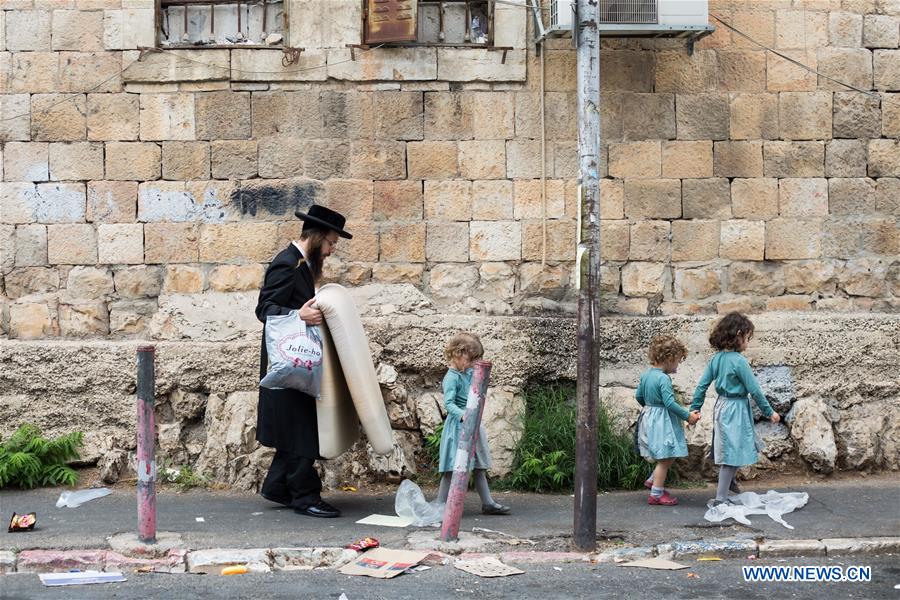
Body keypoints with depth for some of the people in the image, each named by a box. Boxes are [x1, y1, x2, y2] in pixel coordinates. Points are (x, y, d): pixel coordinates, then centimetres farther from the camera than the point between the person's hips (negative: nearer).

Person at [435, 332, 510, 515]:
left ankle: (488, 503, 20)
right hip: (458, 426, -9)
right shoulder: (451, 378, -15)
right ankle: (440, 505, 0)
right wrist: (463, 415, -41)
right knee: (453, 467, -6)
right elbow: (449, 403, -25)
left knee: (479, 466, 13)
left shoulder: (469, 373, 9)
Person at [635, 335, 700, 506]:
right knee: (665, 459, 0)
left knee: (670, 456, 20)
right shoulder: (663, 378, -21)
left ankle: (652, 480, 25)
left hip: (649, 416, 9)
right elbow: (670, 403, -24)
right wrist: (688, 416, -16)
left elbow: (638, 396, 16)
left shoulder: (646, 374, 6)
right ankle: (656, 495, 6)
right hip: (662, 421, -9)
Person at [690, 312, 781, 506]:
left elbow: (702, 385, 6)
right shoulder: (739, 361, -18)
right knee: (733, 453, 0)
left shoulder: (716, 358, 4)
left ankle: (730, 479, 41)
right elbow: (754, 390, -14)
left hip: (721, 406, 8)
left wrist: (695, 409, 13)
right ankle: (720, 499, 4)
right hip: (736, 409, -8)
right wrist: (769, 412, -3)